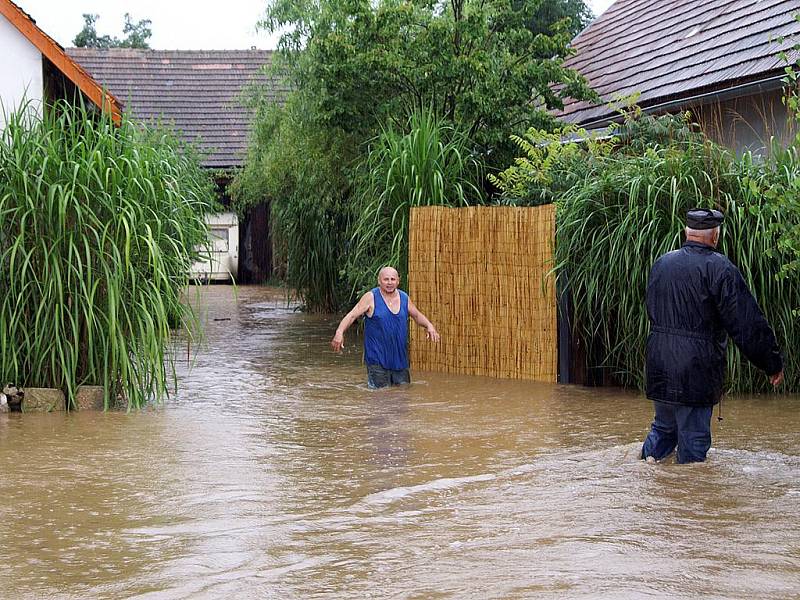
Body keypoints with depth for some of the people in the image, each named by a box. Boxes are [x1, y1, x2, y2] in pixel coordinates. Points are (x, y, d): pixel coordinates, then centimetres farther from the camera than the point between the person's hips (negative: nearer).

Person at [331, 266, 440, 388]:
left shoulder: (404, 298, 9)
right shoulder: (371, 298, -6)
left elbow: (417, 316, 24)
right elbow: (351, 316, -10)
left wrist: (429, 326, 4)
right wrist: (339, 332, -26)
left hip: (400, 358, 5)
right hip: (377, 359, -5)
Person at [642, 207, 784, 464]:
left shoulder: (661, 264, 8)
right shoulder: (720, 269, -11)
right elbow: (748, 324, -11)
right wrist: (773, 364, -4)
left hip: (659, 364, 6)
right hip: (697, 370, -6)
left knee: (663, 427, 21)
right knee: (694, 437, 2)